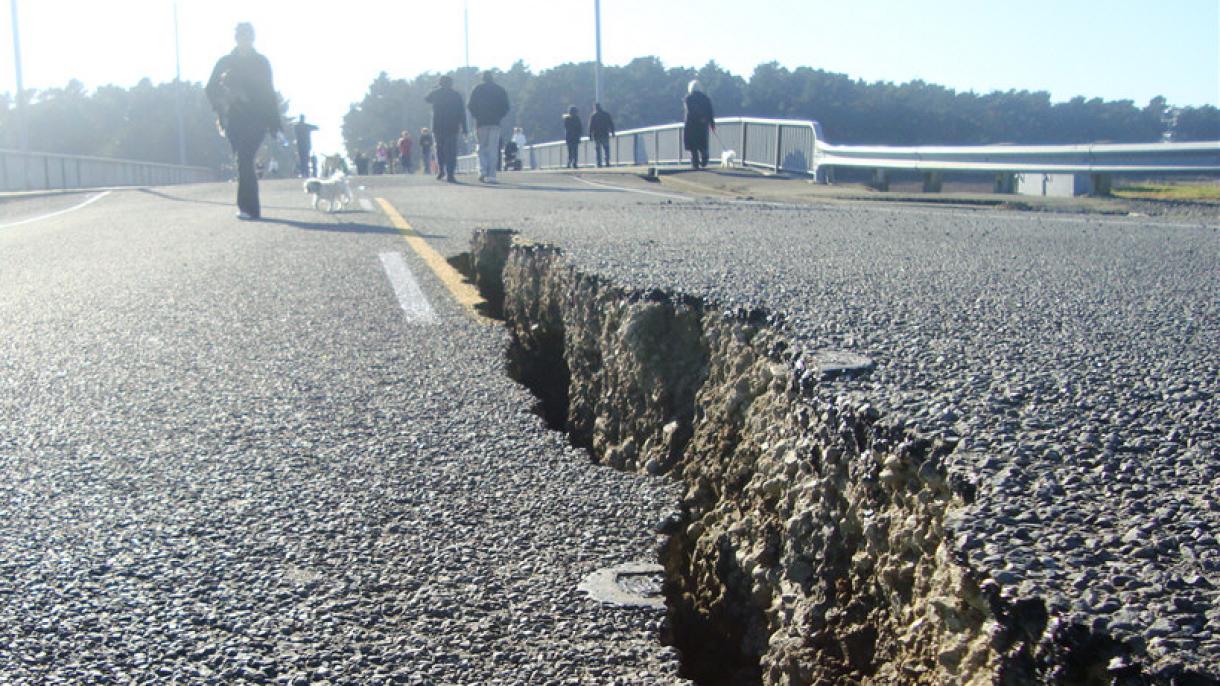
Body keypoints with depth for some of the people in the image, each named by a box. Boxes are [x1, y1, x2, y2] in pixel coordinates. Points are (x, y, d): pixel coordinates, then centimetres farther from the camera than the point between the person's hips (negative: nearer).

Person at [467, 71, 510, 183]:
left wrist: (477, 116, 13)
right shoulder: (500, 90, 6)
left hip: (481, 122, 0)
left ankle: (482, 171, -10)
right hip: (495, 123, 0)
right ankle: (491, 175, -5)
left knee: (482, 147, 9)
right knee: (493, 149, 1)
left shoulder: (478, 89, 3)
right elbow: (506, 107, 3)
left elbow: (471, 106, -1)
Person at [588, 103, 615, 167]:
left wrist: (590, 135, 0)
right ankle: (607, 163, -3)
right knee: (606, 149, 7)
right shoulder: (606, 114, 4)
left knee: (598, 150, 3)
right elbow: (611, 124, 5)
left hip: (596, 135, -2)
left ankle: (599, 164, -2)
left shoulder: (593, 116, -4)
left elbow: (591, 126, -5)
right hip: (605, 135, 2)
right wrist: (612, 132, 10)